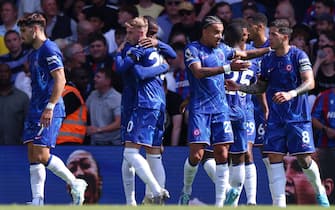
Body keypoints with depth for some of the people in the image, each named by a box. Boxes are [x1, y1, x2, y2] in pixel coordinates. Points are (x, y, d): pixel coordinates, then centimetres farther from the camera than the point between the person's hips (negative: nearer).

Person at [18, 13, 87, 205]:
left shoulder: (49, 50, -10)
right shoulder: (34, 53, 20)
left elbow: (60, 80, -18)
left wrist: (50, 107, -24)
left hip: (49, 111, -10)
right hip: (35, 110, 10)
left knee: (41, 155, -15)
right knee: (33, 156, 3)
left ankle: (76, 184, -1)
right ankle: (37, 202, 2)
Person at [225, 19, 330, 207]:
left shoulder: (298, 56, -6)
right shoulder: (268, 60, 9)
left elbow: (310, 83, -15)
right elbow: (261, 87, 20)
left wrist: (291, 94, -30)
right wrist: (239, 87, 6)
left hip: (298, 117, -4)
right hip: (275, 119, 4)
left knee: (304, 159, -3)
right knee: (274, 159, -6)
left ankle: (319, 191, 24)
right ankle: (279, 204, -5)